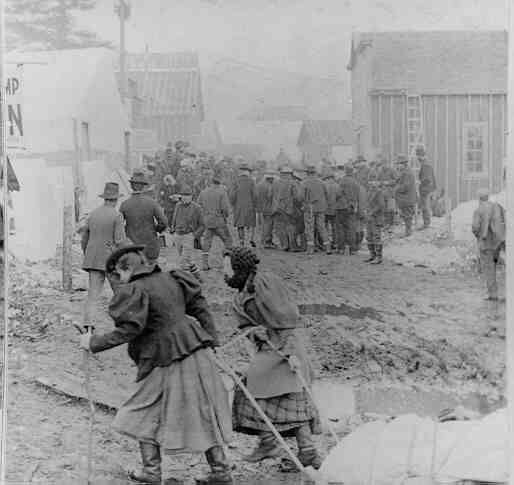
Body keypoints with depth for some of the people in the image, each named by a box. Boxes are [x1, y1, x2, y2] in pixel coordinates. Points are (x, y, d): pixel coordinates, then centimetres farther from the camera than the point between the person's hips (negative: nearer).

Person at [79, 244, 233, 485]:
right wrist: (210, 339, 19)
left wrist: (95, 342, -12)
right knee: (203, 412, 13)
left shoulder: (134, 290, -14)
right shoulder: (171, 279, 9)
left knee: (145, 414, 10)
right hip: (196, 352, 7)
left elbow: (129, 330, -20)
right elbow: (199, 306, 13)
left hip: (166, 362, -7)